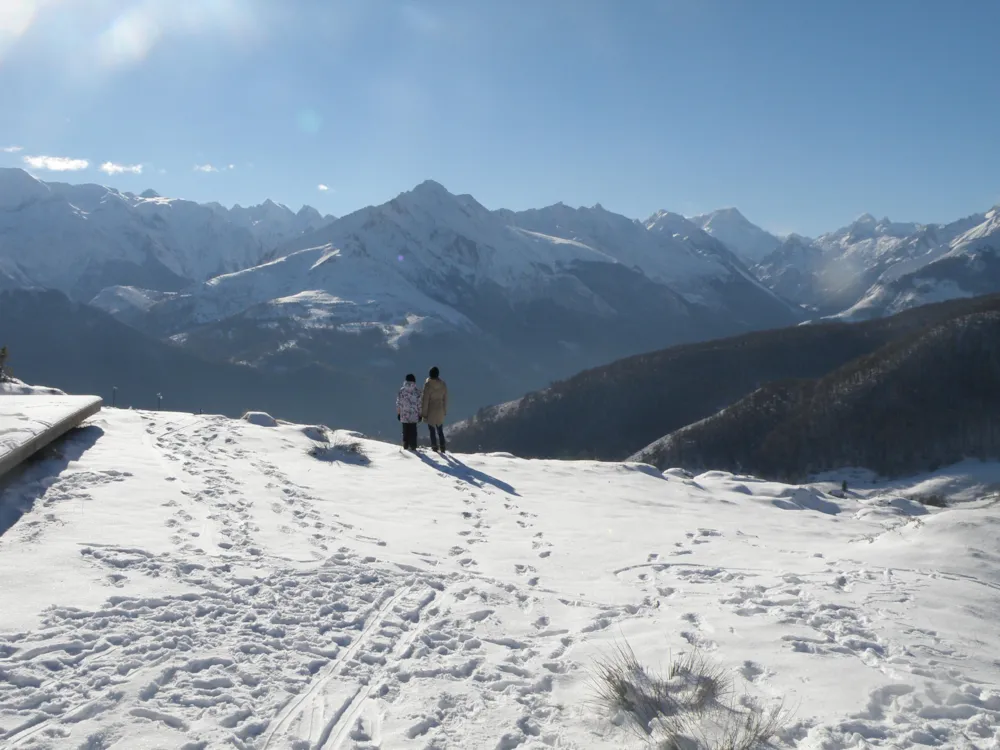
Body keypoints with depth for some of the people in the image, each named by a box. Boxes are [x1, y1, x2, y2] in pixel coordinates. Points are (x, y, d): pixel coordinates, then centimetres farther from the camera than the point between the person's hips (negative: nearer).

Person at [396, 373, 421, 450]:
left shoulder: (402, 390, -2)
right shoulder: (417, 391, -6)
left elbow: (398, 403, 2)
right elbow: (419, 403, -4)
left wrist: (398, 413, 12)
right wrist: (420, 414, 5)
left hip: (404, 415, 1)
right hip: (414, 415, -1)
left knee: (405, 430, 11)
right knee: (413, 431, 6)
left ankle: (405, 446, 12)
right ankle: (412, 446, 5)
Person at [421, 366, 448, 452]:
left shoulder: (428, 384, -15)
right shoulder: (443, 384, -2)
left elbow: (425, 400, -13)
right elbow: (445, 399, 6)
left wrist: (423, 413, -6)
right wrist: (445, 411, 17)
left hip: (430, 411, -4)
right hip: (440, 411, 4)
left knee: (432, 430, 7)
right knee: (440, 430, 14)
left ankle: (434, 447, 9)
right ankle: (442, 447, 12)